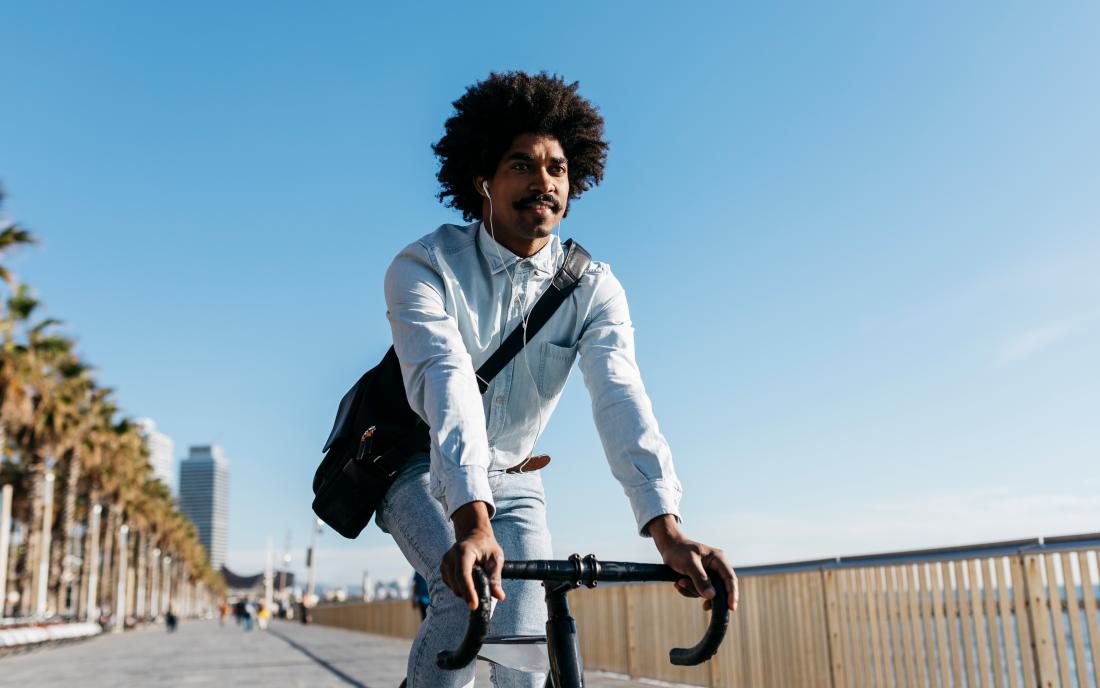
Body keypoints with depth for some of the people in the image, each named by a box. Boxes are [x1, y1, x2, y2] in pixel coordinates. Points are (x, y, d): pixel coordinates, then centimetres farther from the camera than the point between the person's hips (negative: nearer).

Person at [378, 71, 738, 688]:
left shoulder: (593, 288, -14)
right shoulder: (425, 266, -22)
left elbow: (621, 397, -29)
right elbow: (447, 386, -37)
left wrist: (667, 529, -44)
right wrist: (473, 521, -52)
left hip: (512, 478, 3)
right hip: (424, 467, -2)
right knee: (467, 600, -27)